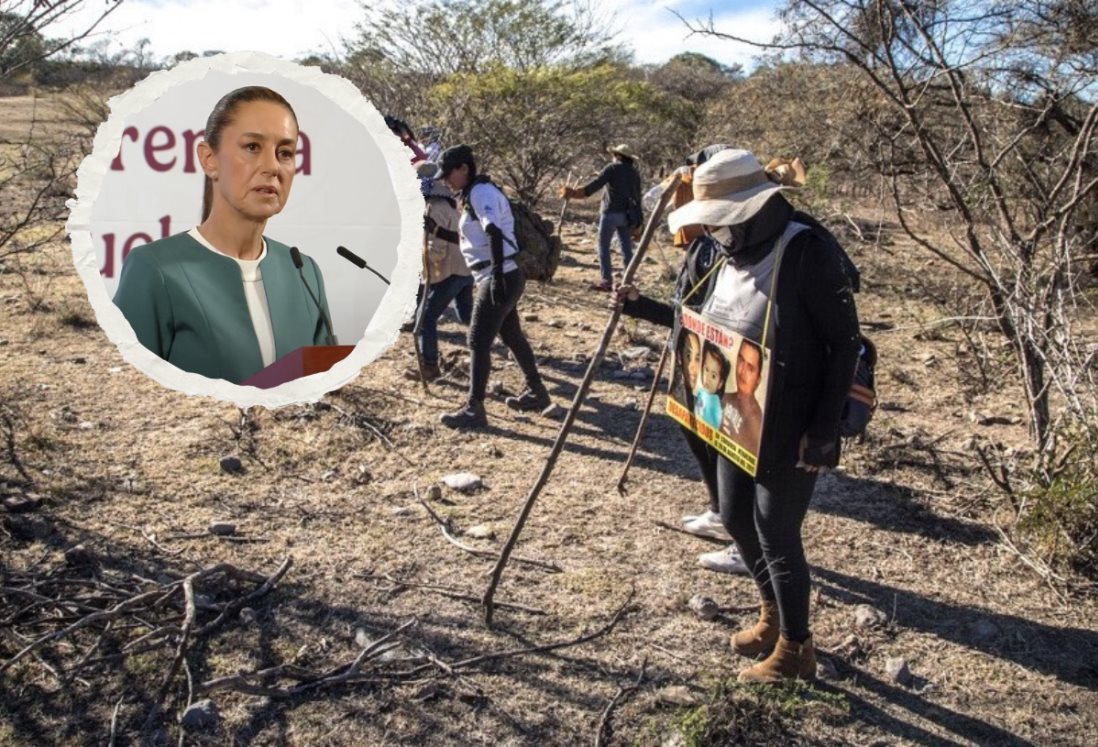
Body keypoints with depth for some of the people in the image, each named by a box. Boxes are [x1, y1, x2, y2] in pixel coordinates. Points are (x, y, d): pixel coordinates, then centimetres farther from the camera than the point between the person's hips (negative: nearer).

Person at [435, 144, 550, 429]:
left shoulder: (481, 192, -14)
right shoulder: (474, 193, 16)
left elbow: (495, 234, -25)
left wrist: (497, 276, -31)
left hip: (501, 277, -10)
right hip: (501, 276, 10)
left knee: (478, 341, -9)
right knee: (511, 335, 19)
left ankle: (474, 409, -5)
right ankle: (536, 392, 31)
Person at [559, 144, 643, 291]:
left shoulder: (613, 168, -4)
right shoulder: (634, 173, 15)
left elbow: (596, 184, -16)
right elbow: (637, 197, 16)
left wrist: (576, 192, -20)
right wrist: (636, 221, 21)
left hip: (611, 213, -6)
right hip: (627, 214, 6)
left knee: (604, 246, 0)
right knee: (626, 248, 10)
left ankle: (607, 280, -5)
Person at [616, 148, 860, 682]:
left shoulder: (808, 252, -20)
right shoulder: (719, 253, 2)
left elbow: (845, 343, -17)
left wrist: (824, 430, -20)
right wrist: (640, 306, 3)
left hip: (790, 428, -8)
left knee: (776, 534, 2)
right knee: (735, 519, 18)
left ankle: (795, 650, 24)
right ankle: (773, 616, 43)